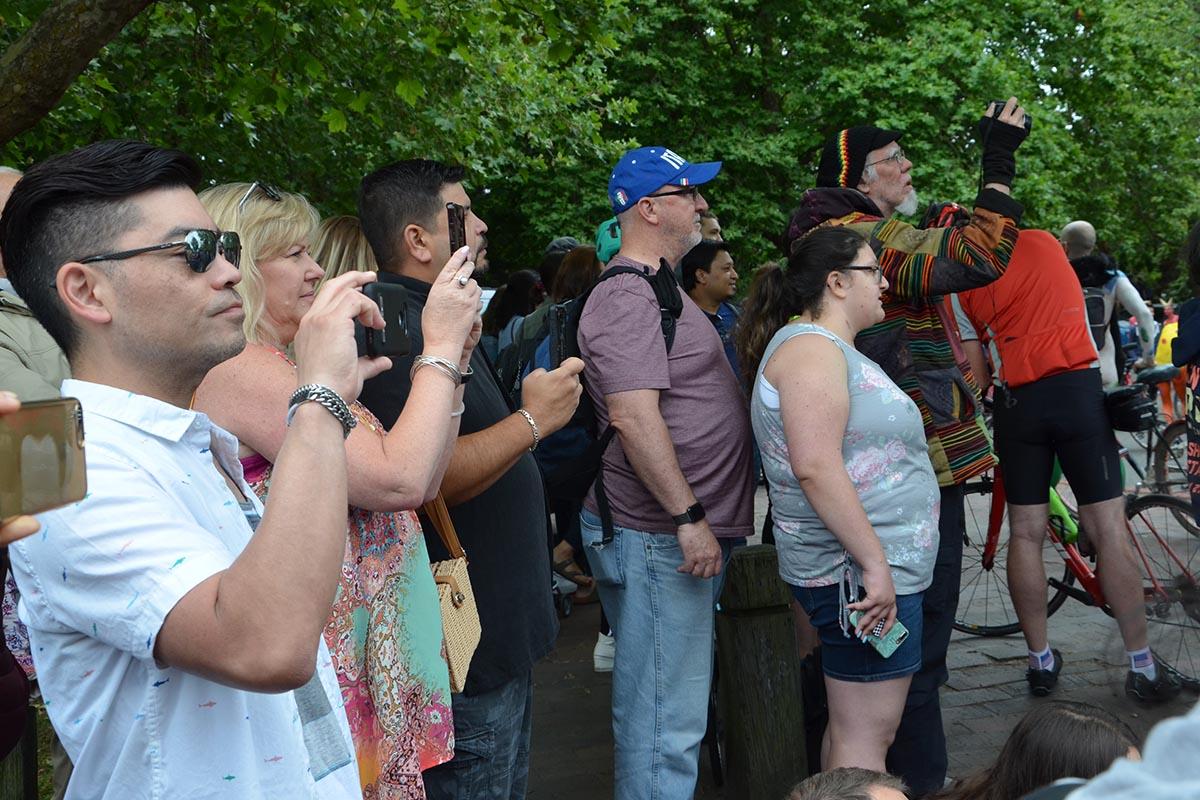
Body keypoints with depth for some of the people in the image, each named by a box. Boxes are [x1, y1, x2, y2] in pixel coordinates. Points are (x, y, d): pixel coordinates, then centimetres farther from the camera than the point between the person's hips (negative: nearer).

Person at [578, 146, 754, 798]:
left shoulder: (656, 287, 19)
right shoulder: (627, 297, -15)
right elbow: (634, 416, -25)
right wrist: (689, 518, -24)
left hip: (673, 531, 11)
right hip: (658, 538, -11)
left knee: (656, 706, 18)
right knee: (664, 721, -5)